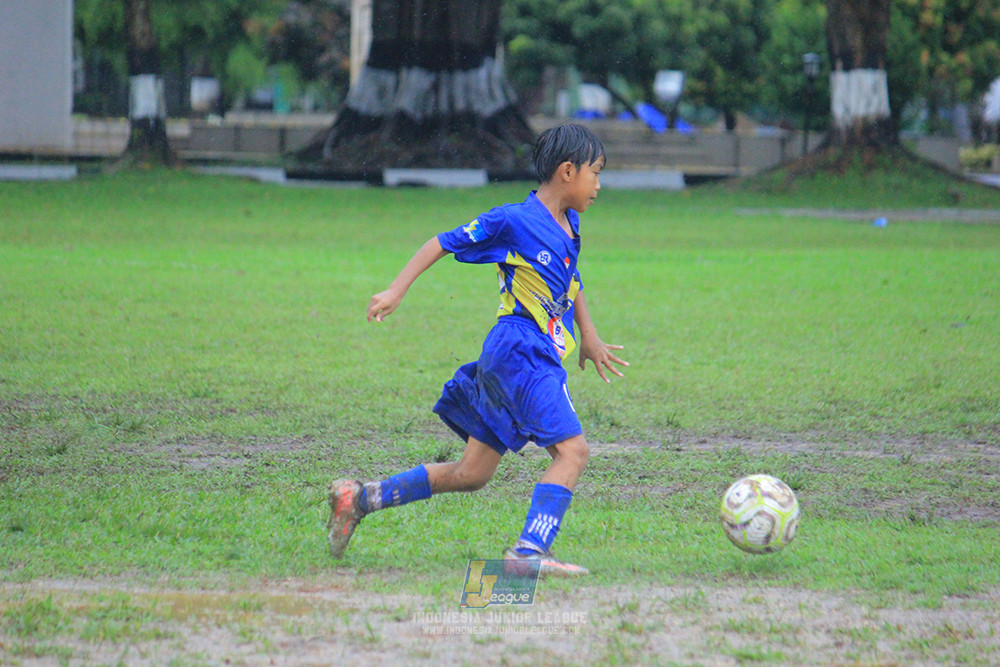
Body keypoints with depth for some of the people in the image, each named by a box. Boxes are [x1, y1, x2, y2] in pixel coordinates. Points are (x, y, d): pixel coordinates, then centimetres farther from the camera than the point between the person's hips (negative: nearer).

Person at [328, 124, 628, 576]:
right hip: (521, 353, -9)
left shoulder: (568, 224, 15)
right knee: (572, 449, -20)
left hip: (541, 358, 9)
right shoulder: (514, 221, -9)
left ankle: (361, 498, 17)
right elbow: (445, 242, -4)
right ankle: (529, 551, -29)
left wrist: (589, 337, 33)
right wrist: (396, 291, -8)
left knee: (471, 475, 11)